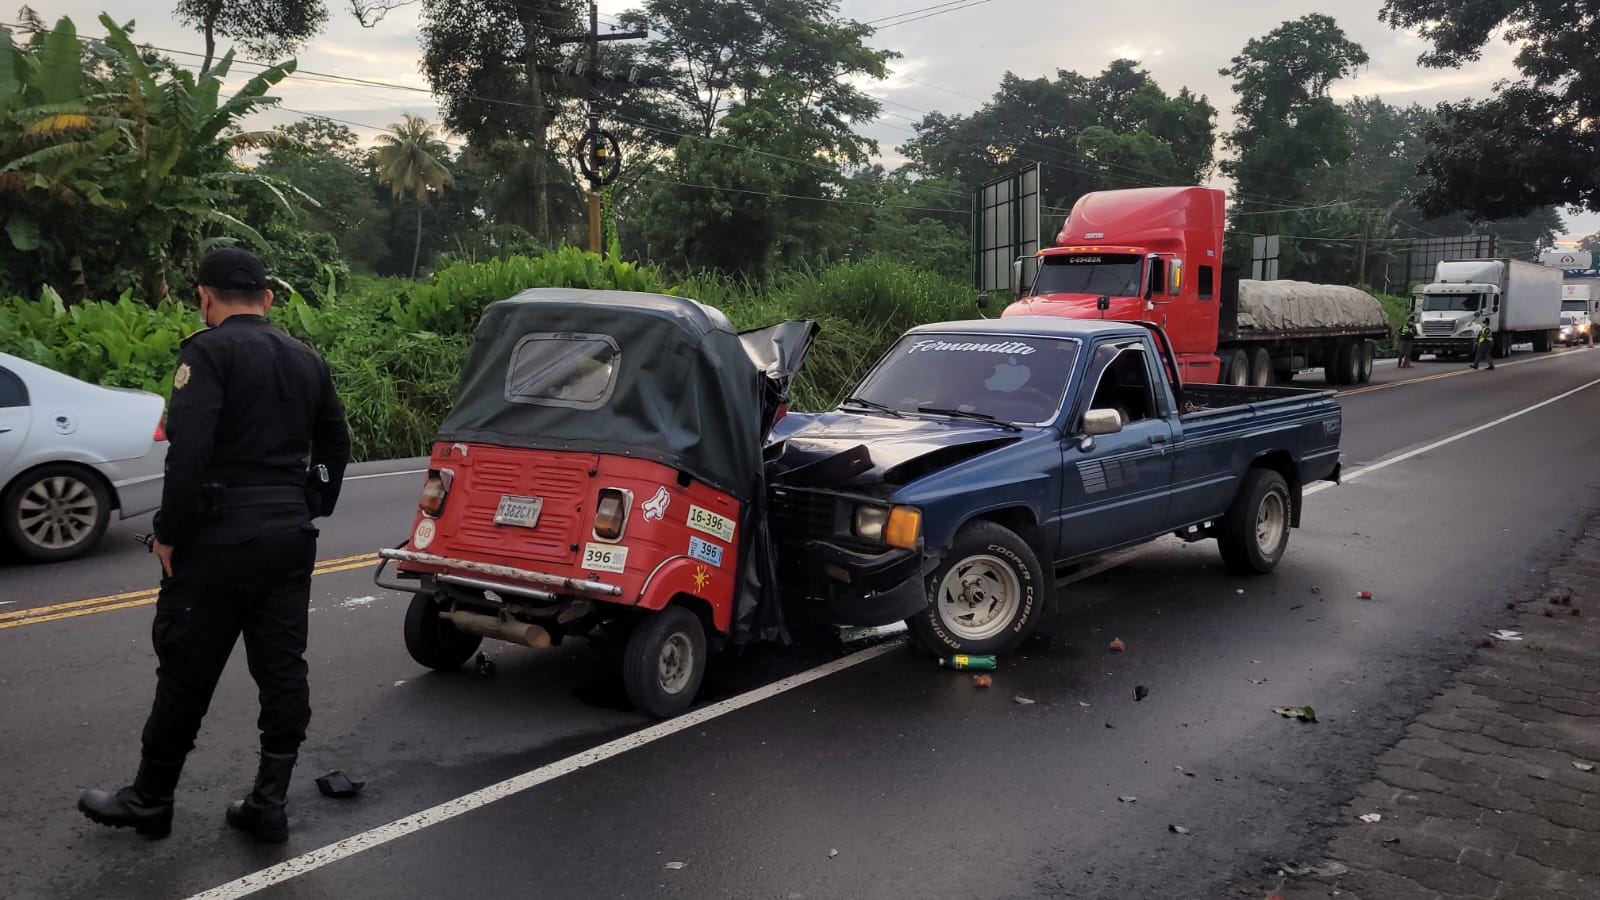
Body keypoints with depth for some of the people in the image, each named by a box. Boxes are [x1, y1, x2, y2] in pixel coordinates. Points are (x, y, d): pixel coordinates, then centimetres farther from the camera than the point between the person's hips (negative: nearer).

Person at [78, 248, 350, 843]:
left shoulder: (210, 350, -10)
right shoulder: (306, 360, 12)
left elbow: (188, 449, -19)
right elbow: (334, 446, 16)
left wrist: (169, 535, -12)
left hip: (220, 539, -6)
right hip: (291, 538, 6)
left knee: (187, 672, 6)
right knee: (282, 669, 9)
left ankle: (149, 800, 22)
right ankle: (269, 805, 15)